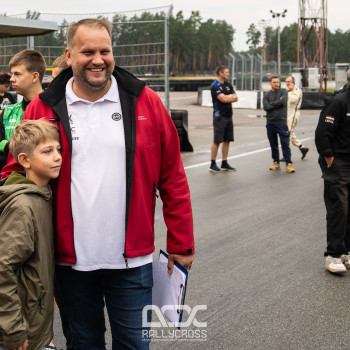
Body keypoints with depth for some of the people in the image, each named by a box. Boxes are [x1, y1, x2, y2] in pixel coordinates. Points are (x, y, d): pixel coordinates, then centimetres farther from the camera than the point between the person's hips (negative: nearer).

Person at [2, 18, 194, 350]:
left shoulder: (145, 102, -2)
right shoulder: (43, 109, -2)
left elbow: (172, 179, 0)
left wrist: (180, 244, 1)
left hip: (132, 259, 0)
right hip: (71, 258, 1)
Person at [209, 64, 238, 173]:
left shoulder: (228, 85, 14)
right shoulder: (215, 86, -10)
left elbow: (235, 98, 8)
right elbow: (223, 99, -20)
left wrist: (227, 97, -10)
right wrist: (231, 96, -1)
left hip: (228, 115, 8)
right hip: (219, 116, -8)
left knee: (227, 140, 9)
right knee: (217, 141, -5)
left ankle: (224, 164, 16)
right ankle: (213, 164, 2)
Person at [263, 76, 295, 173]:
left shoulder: (283, 92, 4)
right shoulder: (267, 95, 8)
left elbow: (283, 100, -16)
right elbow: (266, 107, -7)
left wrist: (272, 103, -7)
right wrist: (278, 103, -10)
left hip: (282, 122, -3)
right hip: (270, 122, 3)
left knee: (285, 144, -6)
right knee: (273, 144, 10)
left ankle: (288, 163, -3)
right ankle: (276, 162, 20)